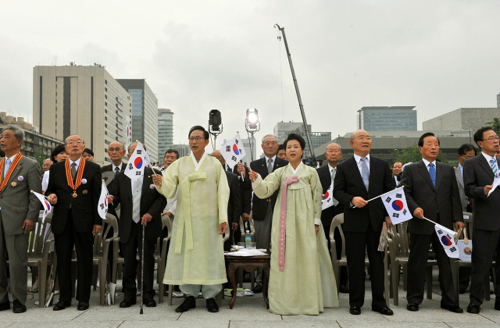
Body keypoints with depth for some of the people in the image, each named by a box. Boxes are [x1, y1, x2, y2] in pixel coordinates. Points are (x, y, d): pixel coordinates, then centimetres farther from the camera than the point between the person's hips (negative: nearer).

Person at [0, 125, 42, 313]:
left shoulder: (30, 165, -3)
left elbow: (36, 194, -6)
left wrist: (31, 218, -12)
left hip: (16, 221, -6)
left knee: (17, 262, 0)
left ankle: (19, 300, 11)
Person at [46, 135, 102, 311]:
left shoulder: (93, 169, 5)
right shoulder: (56, 168, 11)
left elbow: (98, 196, 2)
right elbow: (50, 190, 17)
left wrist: (98, 221, -3)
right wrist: (51, 196, -9)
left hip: (84, 221, -2)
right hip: (62, 222, 2)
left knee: (84, 260, 4)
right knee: (62, 260, 7)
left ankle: (83, 298, 14)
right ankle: (64, 298, 19)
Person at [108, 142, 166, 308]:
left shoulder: (154, 175, 3)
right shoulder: (121, 176, 10)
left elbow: (162, 199, -1)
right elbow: (116, 196, 8)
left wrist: (151, 213, -15)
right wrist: (112, 199, -16)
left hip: (148, 226, -2)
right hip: (128, 226, 2)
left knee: (148, 260, 3)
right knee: (128, 261, 6)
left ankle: (148, 295, 15)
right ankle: (129, 295, 19)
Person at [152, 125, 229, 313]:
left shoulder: (215, 164, 7)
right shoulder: (179, 164, 8)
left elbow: (222, 191, 2)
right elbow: (169, 190, -2)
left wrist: (223, 218, -7)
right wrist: (160, 183, -25)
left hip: (208, 219, -1)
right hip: (185, 218, 1)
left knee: (209, 255, 0)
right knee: (186, 255, 2)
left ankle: (210, 296, 10)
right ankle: (190, 296, 13)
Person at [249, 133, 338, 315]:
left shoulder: (310, 172, 9)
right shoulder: (280, 172, 12)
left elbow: (317, 198, 6)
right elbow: (265, 190, -1)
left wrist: (316, 221, -1)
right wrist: (256, 180, -21)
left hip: (304, 220, -1)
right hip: (285, 221, 1)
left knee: (306, 257, -3)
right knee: (286, 257, -1)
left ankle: (308, 301, 7)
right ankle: (286, 301, 7)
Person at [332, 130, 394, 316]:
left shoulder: (382, 166, 10)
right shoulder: (343, 167, 5)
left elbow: (391, 190, 8)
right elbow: (337, 191, 1)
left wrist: (389, 214, -2)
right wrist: (351, 200, -17)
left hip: (377, 220, 2)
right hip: (354, 221, -2)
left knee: (378, 262, 7)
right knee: (355, 263, 4)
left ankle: (379, 302, 18)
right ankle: (356, 303, 15)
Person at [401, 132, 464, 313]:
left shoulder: (448, 170, 15)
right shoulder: (411, 169, 5)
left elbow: (454, 195, 12)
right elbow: (405, 193, -1)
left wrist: (458, 218, 4)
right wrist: (414, 208, -19)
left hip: (444, 222, 3)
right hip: (421, 223, -3)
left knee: (446, 262, 8)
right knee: (417, 263, 4)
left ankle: (449, 300, 18)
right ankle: (414, 300, 15)